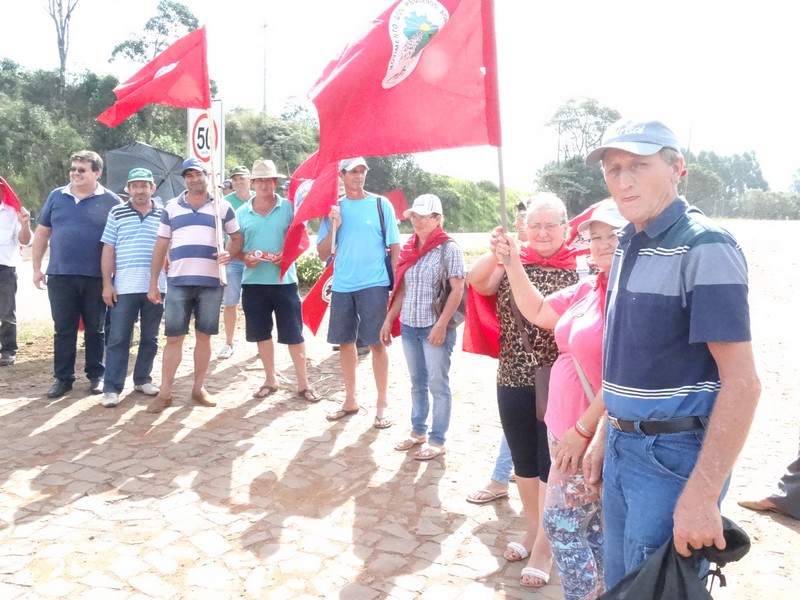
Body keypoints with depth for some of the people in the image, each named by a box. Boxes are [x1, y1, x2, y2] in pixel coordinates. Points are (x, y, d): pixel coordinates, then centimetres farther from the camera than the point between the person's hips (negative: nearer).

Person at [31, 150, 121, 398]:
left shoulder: (110, 201, -1)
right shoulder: (56, 196, 7)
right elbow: (42, 233, 13)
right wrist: (37, 268, 8)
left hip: (96, 278, -2)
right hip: (60, 276, 2)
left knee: (95, 329, 8)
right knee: (63, 329, 7)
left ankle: (96, 375, 20)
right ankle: (63, 377, 16)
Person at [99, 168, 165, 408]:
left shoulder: (164, 215, 7)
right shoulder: (117, 213, 5)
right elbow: (108, 250, 3)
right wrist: (107, 283, -3)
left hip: (155, 287, 2)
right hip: (124, 287, -2)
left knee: (150, 338, 11)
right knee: (118, 339, 0)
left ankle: (142, 379, 26)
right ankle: (112, 388, 6)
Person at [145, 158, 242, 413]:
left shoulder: (222, 206, 7)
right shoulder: (171, 207, 10)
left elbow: (237, 238, 11)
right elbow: (160, 246, 11)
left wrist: (229, 254, -12)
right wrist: (153, 283, 7)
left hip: (211, 283, 0)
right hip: (178, 282, 1)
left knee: (204, 337, 7)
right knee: (173, 338, 2)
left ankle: (198, 388, 20)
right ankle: (165, 392, 11)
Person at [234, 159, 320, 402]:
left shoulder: (288, 208, 0)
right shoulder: (242, 213, 6)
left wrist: (286, 254, -18)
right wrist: (245, 257, -11)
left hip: (284, 280, -3)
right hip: (253, 281, 3)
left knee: (294, 334, 2)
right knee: (261, 334, 11)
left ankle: (303, 383, 13)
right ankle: (270, 380, 26)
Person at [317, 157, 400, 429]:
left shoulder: (381, 204, 1)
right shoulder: (333, 208, 9)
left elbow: (395, 247, 2)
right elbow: (323, 255, 7)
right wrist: (333, 226, -8)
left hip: (374, 284, -3)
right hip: (342, 286, 4)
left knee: (377, 343, -3)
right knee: (345, 342, 9)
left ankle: (382, 404, 8)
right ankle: (351, 400, 24)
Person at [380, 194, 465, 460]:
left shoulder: (448, 248, -9)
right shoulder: (409, 248, 9)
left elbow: (457, 290, -13)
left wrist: (441, 325, -18)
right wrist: (389, 320, 11)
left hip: (435, 328, -6)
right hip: (409, 326, 6)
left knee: (437, 385, 4)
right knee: (417, 383, 17)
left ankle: (437, 440, 16)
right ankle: (418, 431, 31)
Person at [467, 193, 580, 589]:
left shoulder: (580, 267, -5)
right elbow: (476, 282, -11)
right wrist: (497, 254, -26)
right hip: (513, 381, 4)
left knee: (551, 464, 7)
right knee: (522, 461, 17)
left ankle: (544, 546, 24)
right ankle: (533, 530, 38)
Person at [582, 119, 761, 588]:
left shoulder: (704, 247, -17)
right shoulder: (629, 245, 8)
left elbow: (742, 382, -21)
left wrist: (700, 496, -23)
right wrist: (605, 437, 16)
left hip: (675, 455, -8)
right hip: (623, 447, 8)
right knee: (620, 583, 22)